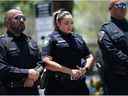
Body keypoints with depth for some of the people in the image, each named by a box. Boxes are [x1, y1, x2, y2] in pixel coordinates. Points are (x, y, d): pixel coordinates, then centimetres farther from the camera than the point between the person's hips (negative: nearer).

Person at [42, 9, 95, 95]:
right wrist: (69, 71, -14)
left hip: (79, 86, 5)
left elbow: (90, 57, 20)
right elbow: (46, 62, -11)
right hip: (57, 87, -5)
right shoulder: (52, 38, 0)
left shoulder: (78, 38, 17)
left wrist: (85, 68, -3)